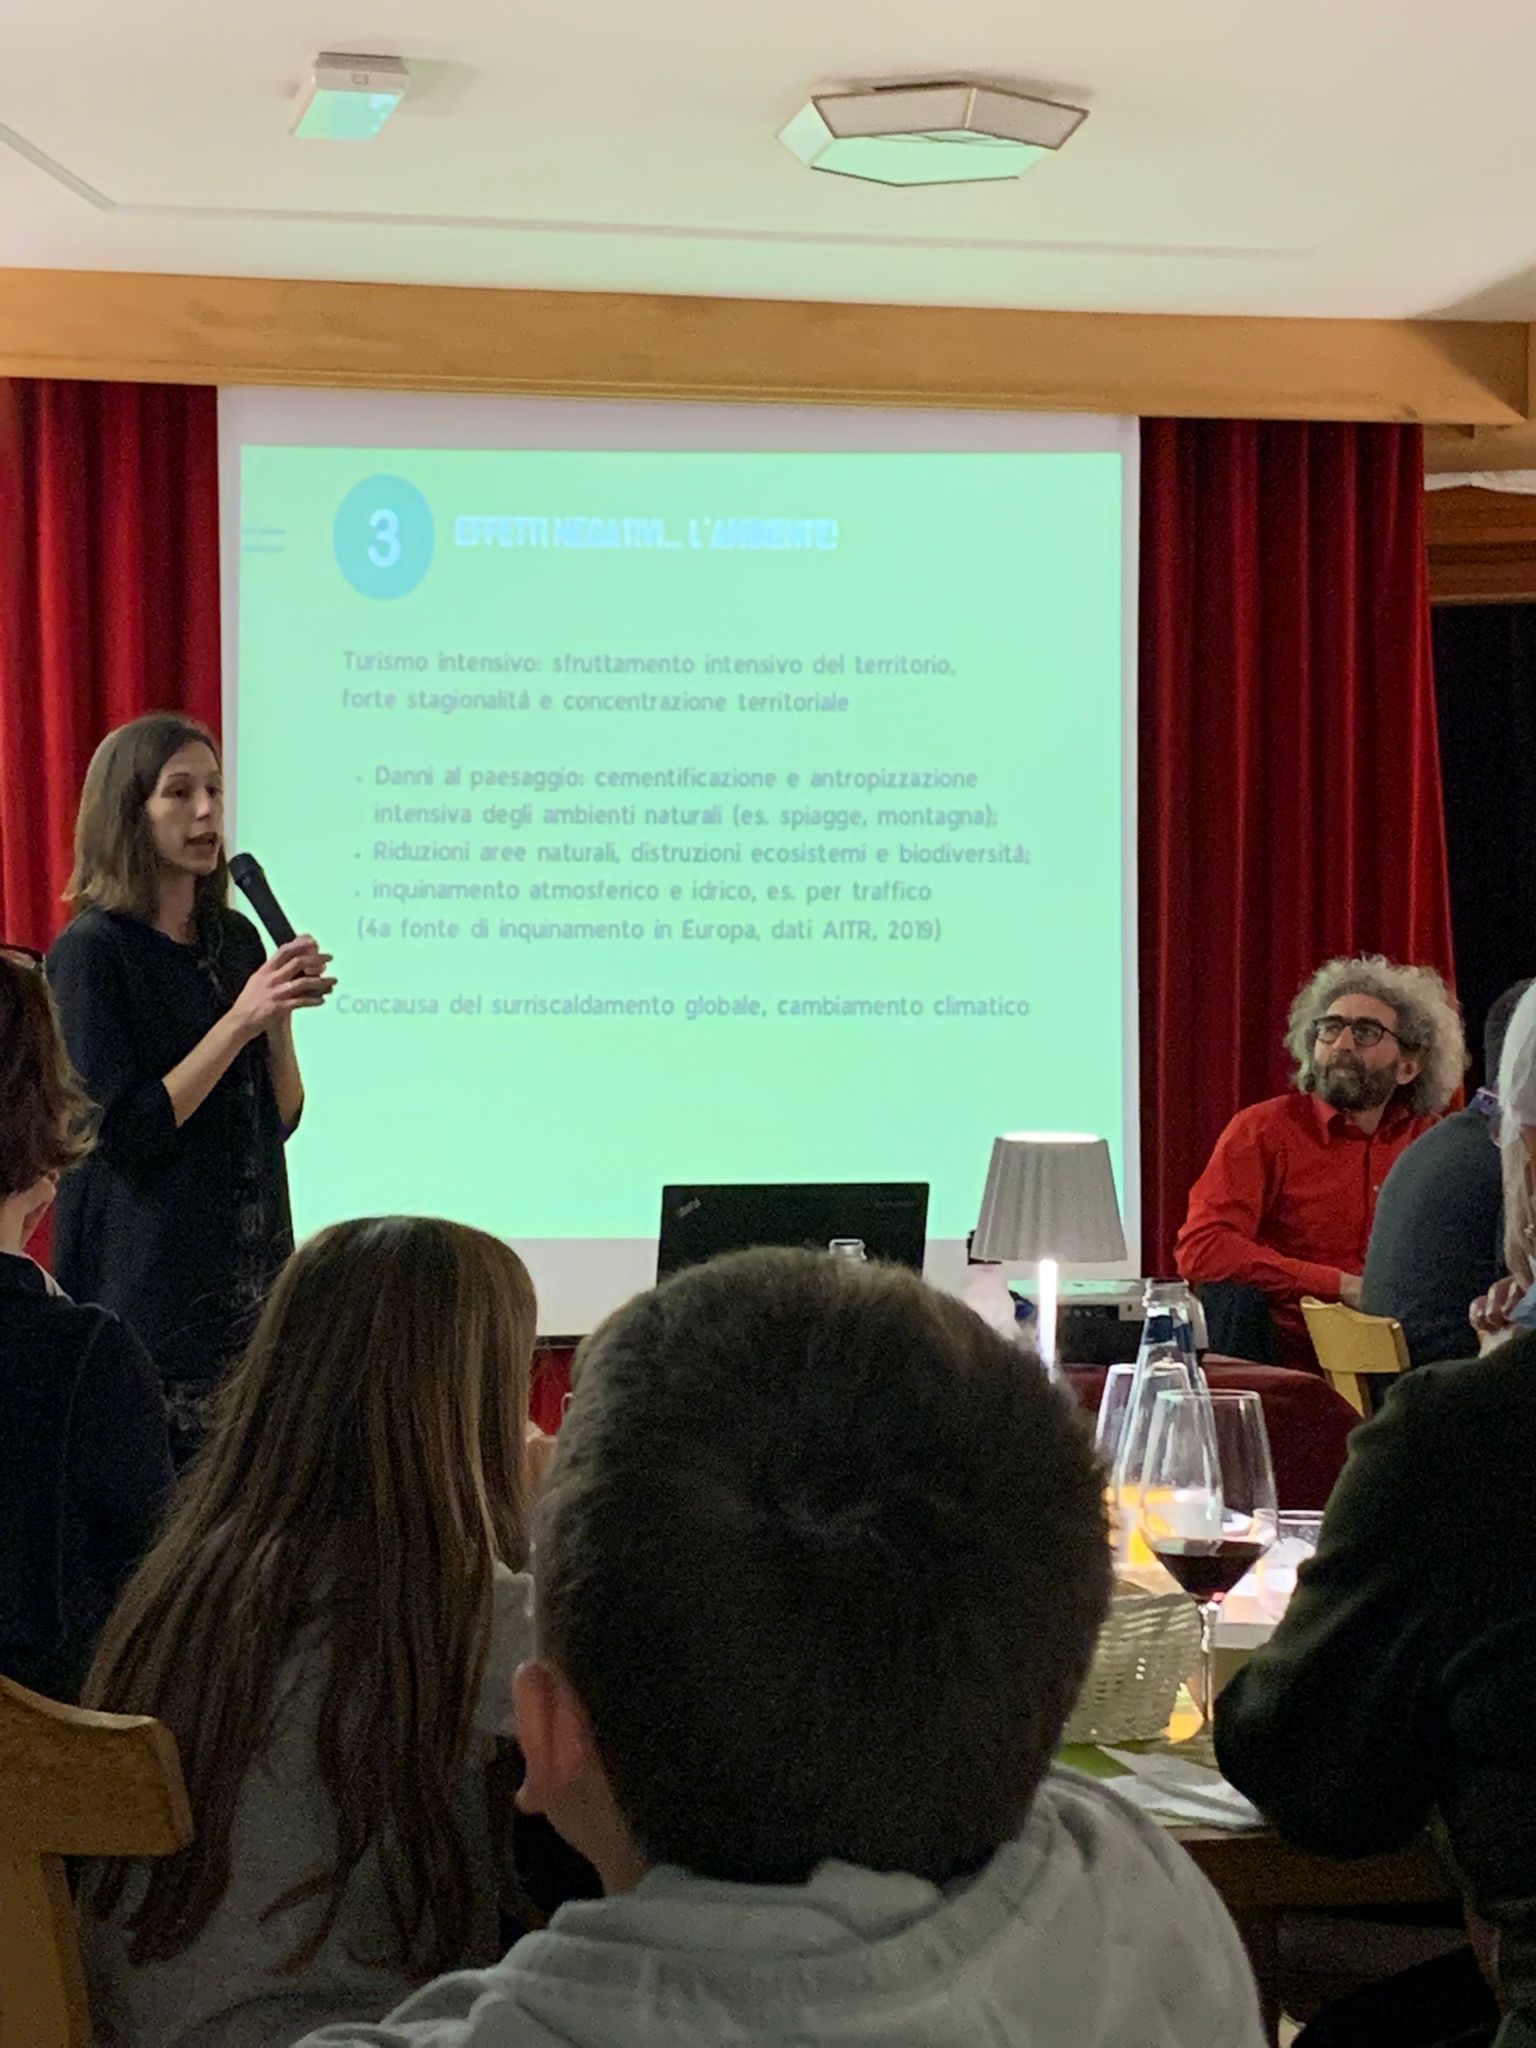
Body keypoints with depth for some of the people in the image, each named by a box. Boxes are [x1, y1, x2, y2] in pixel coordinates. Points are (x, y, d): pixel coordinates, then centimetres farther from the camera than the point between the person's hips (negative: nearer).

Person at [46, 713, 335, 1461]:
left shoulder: (236, 939, 10)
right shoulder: (92, 951, -8)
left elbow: (280, 1121, 10)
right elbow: (123, 1134, -15)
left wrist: (282, 1014, -6)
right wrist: (240, 1020, -17)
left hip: (249, 1278, 6)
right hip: (150, 1282, -6)